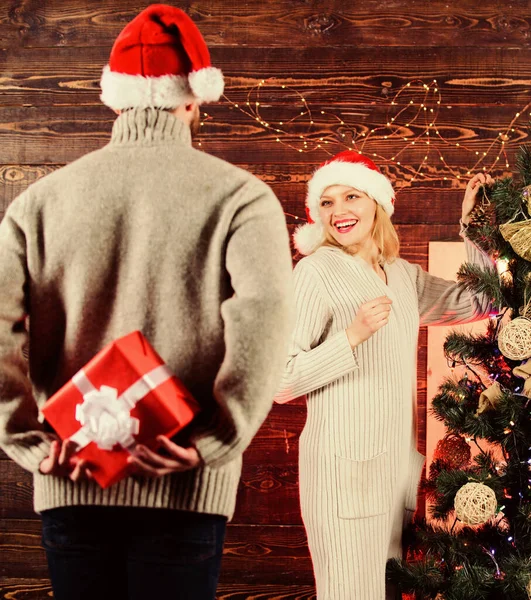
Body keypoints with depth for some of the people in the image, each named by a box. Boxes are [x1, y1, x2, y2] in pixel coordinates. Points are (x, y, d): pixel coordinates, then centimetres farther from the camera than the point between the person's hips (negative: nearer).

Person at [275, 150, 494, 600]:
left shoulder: (404, 275, 12)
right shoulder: (317, 270, -9)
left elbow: (477, 304, 18)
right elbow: (281, 382, -13)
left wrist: (472, 225, 12)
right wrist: (353, 334, -22)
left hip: (400, 460, 7)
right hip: (346, 465, -7)